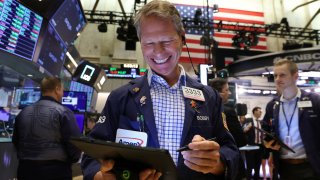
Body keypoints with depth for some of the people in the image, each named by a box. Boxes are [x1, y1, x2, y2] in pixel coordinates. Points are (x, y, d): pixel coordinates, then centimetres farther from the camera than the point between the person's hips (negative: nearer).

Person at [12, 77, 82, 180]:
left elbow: (16, 141, 14)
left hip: (26, 169, 6)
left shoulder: (23, 112, 4)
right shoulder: (63, 112, -16)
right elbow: (75, 144, -17)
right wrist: (68, 161, 4)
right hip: (55, 171, -5)